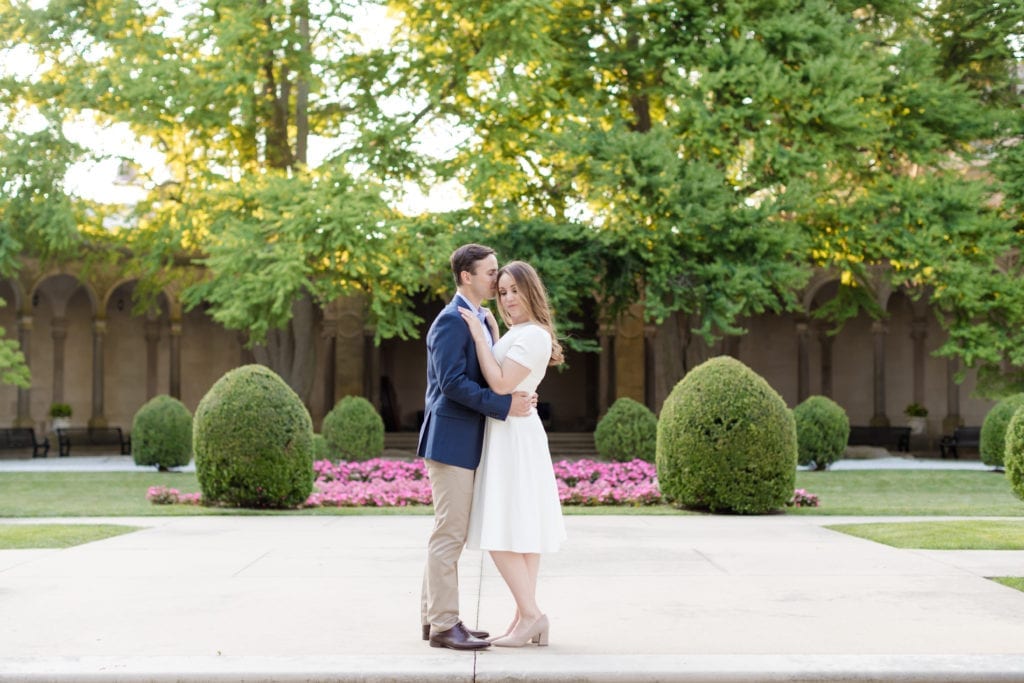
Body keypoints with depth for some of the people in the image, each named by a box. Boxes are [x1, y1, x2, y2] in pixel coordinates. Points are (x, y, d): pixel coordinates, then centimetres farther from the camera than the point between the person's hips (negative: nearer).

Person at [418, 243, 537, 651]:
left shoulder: (480, 320, 17)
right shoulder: (452, 320, -14)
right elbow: (452, 382, -22)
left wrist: (517, 398, 5)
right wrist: (504, 405, -21)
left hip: (464, 441, 10)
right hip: (450, 439, -10)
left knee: (450, 532, 13)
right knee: (450, 533, -7)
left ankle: (433, 617, 20)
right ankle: (444, 625, -2)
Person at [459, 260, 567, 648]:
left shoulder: (534, 335, -15)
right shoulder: (516, 333, 16)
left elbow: (501, 383, -21)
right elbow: (498, 377, 16)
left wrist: (480, 335, -16)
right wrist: (488, 331, 12)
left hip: (512, 437, -10)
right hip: (510, 436, 10)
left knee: (502, 531, -10)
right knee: (521, 529, 8)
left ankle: (529, 615, -8)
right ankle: (526, 618, 10)